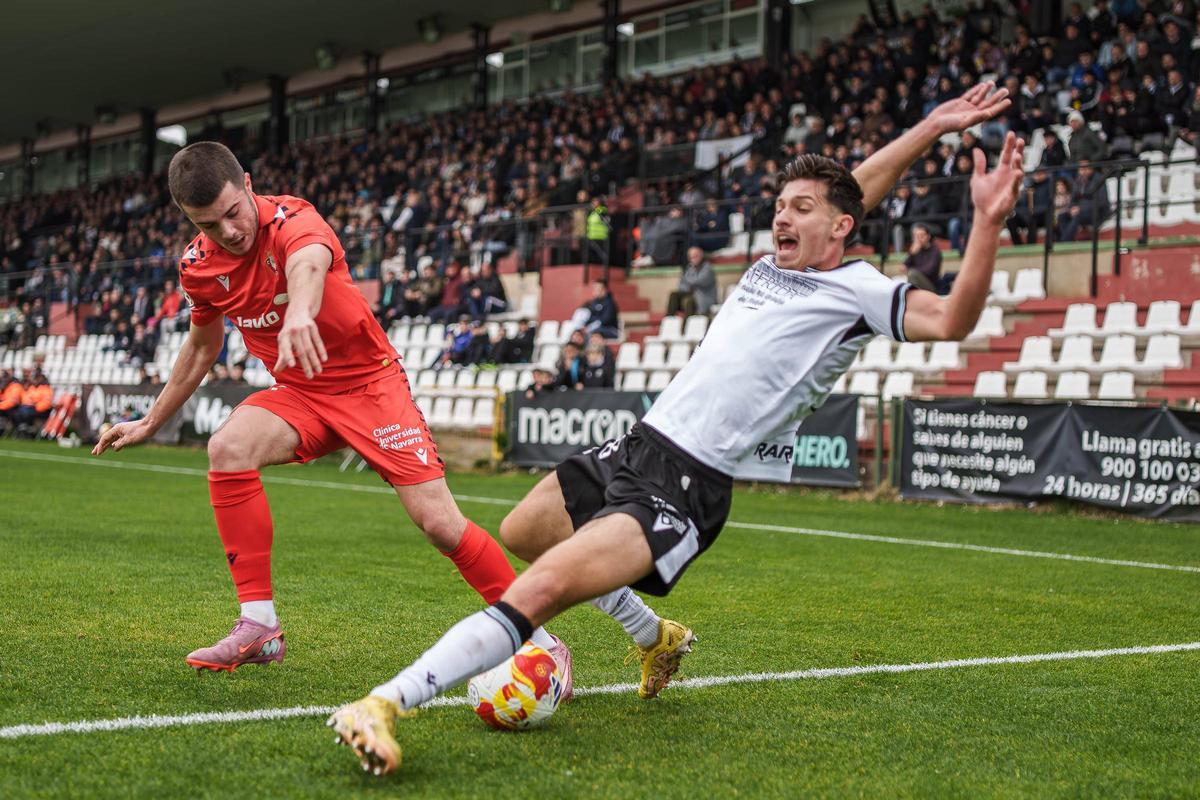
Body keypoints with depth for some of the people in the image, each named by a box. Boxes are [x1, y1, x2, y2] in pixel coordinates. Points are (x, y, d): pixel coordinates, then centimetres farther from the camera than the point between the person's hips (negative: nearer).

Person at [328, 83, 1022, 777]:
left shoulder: (857, 291, -4)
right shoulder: (772, 265, 16)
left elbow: (953, 320, -16)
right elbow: (840, 190, 30)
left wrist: (989, 221, -25)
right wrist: (931, 129, 31)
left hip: (684, 487, -9)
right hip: (635, 444, 9)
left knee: (538, 591, -27)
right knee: (521, 534, 28)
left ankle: (385, 705, -28)